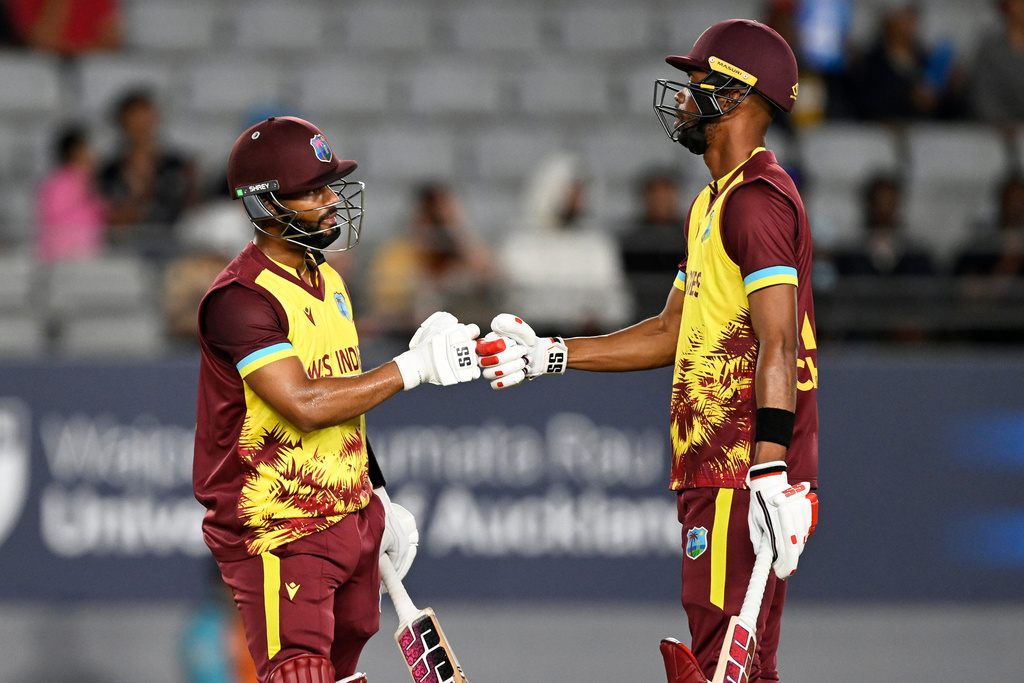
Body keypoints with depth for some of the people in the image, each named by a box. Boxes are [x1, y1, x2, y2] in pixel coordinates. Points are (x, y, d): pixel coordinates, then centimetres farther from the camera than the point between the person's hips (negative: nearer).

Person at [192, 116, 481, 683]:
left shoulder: (326, 280, 13)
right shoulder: (240, 299, -18)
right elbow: (304, 404, -27)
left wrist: (378, 499, 24)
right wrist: (413, 368, -22)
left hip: (351, 521, 9)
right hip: (279, 536, -9)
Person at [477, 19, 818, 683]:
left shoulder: (759, 199, -13)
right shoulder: (714, 204, 21)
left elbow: (778, 344, -21)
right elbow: (674, 334, 27)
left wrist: (769, 474, -28)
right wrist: (548, 355, 25)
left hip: (746, 477, -11)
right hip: (715, 471, 11)